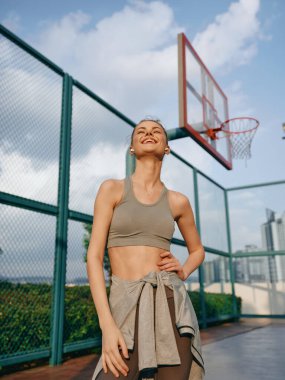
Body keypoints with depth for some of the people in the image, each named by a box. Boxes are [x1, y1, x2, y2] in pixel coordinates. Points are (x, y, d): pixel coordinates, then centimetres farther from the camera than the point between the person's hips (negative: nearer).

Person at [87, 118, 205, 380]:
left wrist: (183, 272, 1)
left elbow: (198, 251, 25)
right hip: (127, 311, -2)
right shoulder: (111, 188, 2)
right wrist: (107, 325, -13)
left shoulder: (178, 201, 10)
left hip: (172, 306, 2)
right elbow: (94, 256, -4)